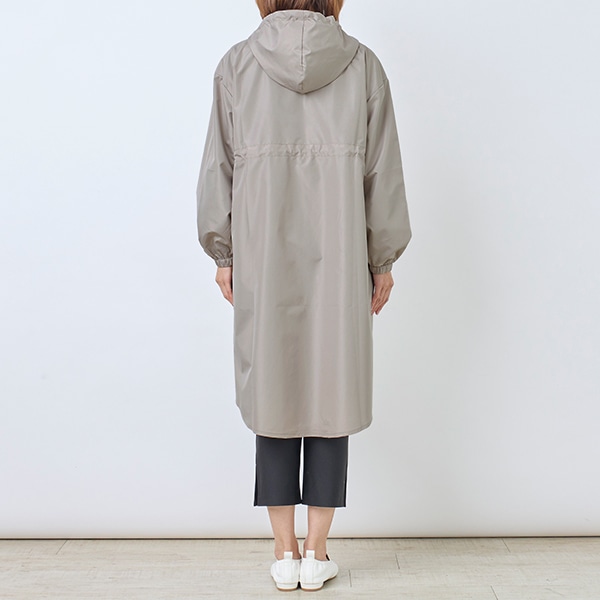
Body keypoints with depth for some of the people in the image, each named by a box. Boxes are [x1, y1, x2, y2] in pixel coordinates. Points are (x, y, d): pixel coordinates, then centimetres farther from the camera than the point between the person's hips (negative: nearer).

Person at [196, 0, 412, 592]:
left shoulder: (236, 64, 5)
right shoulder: (363, 64, 4)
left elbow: (218, 168, 4)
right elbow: (383, 173, 4)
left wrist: (223, 255, 12)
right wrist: (382, 260, 11)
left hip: (262, 260, 1)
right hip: (339, 260, 0)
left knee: (272, 394, 9)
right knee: (332, 394, 8)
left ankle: (285, 553, 18)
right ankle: (316, 553, 18)